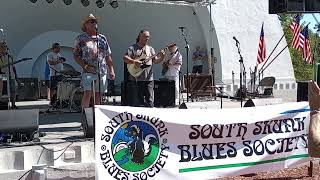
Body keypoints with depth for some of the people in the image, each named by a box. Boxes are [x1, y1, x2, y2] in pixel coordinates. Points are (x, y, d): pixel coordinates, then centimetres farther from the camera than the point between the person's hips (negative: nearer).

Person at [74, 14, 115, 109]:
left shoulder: (102, 38, 14)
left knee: (98, 95, 7)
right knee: (87, 93, -15)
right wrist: (85, 66, -11)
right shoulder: (81, 38, 2)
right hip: (89, 72, -4)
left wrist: (111, 70, 9)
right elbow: (76, 55, 1)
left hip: (102, 72, 4)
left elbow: (108, 56, 15)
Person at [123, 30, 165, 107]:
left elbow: (155, 61, 8)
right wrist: (134, 62, -22)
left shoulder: (150, 49, 15)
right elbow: (125, 58, -8)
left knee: (149, 101, 3)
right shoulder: (132, 48, 3)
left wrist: (161, 58, -12)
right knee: (135, 102, 1)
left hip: (148, 79, 4)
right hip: (135, 79, -3)